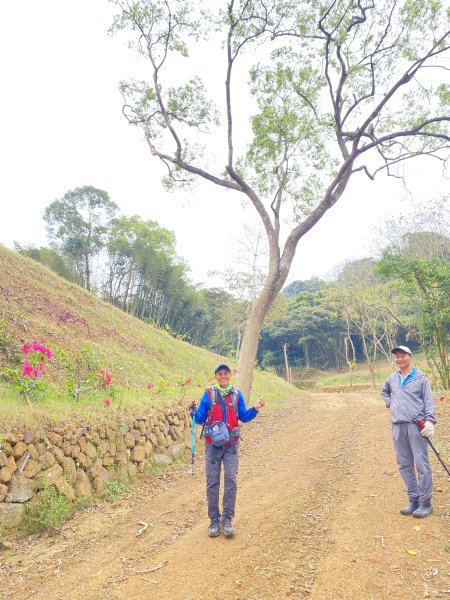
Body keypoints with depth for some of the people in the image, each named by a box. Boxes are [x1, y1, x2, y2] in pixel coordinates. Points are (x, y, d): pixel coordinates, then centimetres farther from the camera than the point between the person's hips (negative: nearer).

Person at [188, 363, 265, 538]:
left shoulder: (237, 394, 4)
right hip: (213, 443, -1)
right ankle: (214, 520, 14)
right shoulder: (208, 394, -1)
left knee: (231, 479, -4)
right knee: (212, 481, 3)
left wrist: (255, 409, -7)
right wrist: (193, 410, -19)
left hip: (231, 444, 1)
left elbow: (244, 417, 8)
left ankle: (227, 519, 7)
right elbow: (200, 419, 0)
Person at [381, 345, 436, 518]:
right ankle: (414, 500, 20)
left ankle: (425, 502, 6)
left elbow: (429, 401, -3)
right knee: (404, 465, 8)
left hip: (416, 425, -5)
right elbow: (384, 392, 34)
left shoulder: (420, 377, 1)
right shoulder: (392, 379, 14)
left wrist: (430, 421, -14)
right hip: (398, 426, 5)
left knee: (421, 464, -4)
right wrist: (389, 404, 17)